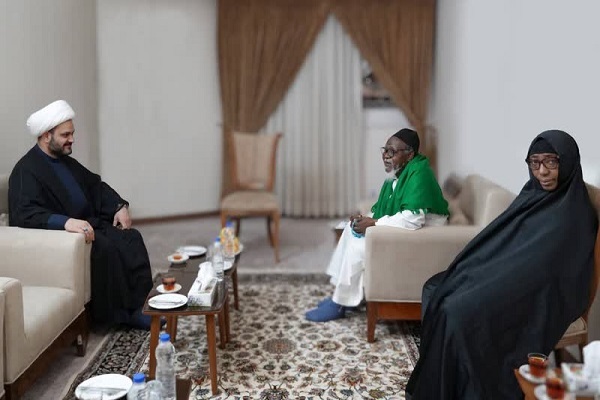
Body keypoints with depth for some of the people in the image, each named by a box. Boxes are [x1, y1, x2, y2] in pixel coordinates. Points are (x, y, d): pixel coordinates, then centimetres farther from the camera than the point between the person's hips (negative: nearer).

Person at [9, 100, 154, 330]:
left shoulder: (65, 161, 13)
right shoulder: (26, 171, -14)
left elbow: (95, 185, 22)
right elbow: (25, 214, -29)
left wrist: (119, 206, 5)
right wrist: (66, 222, -43)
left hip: (87, 225, 9)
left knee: (131, 238, -12)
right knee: (106, 248, -30)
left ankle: (133, 306, -13)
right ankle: (115, 313, -14)